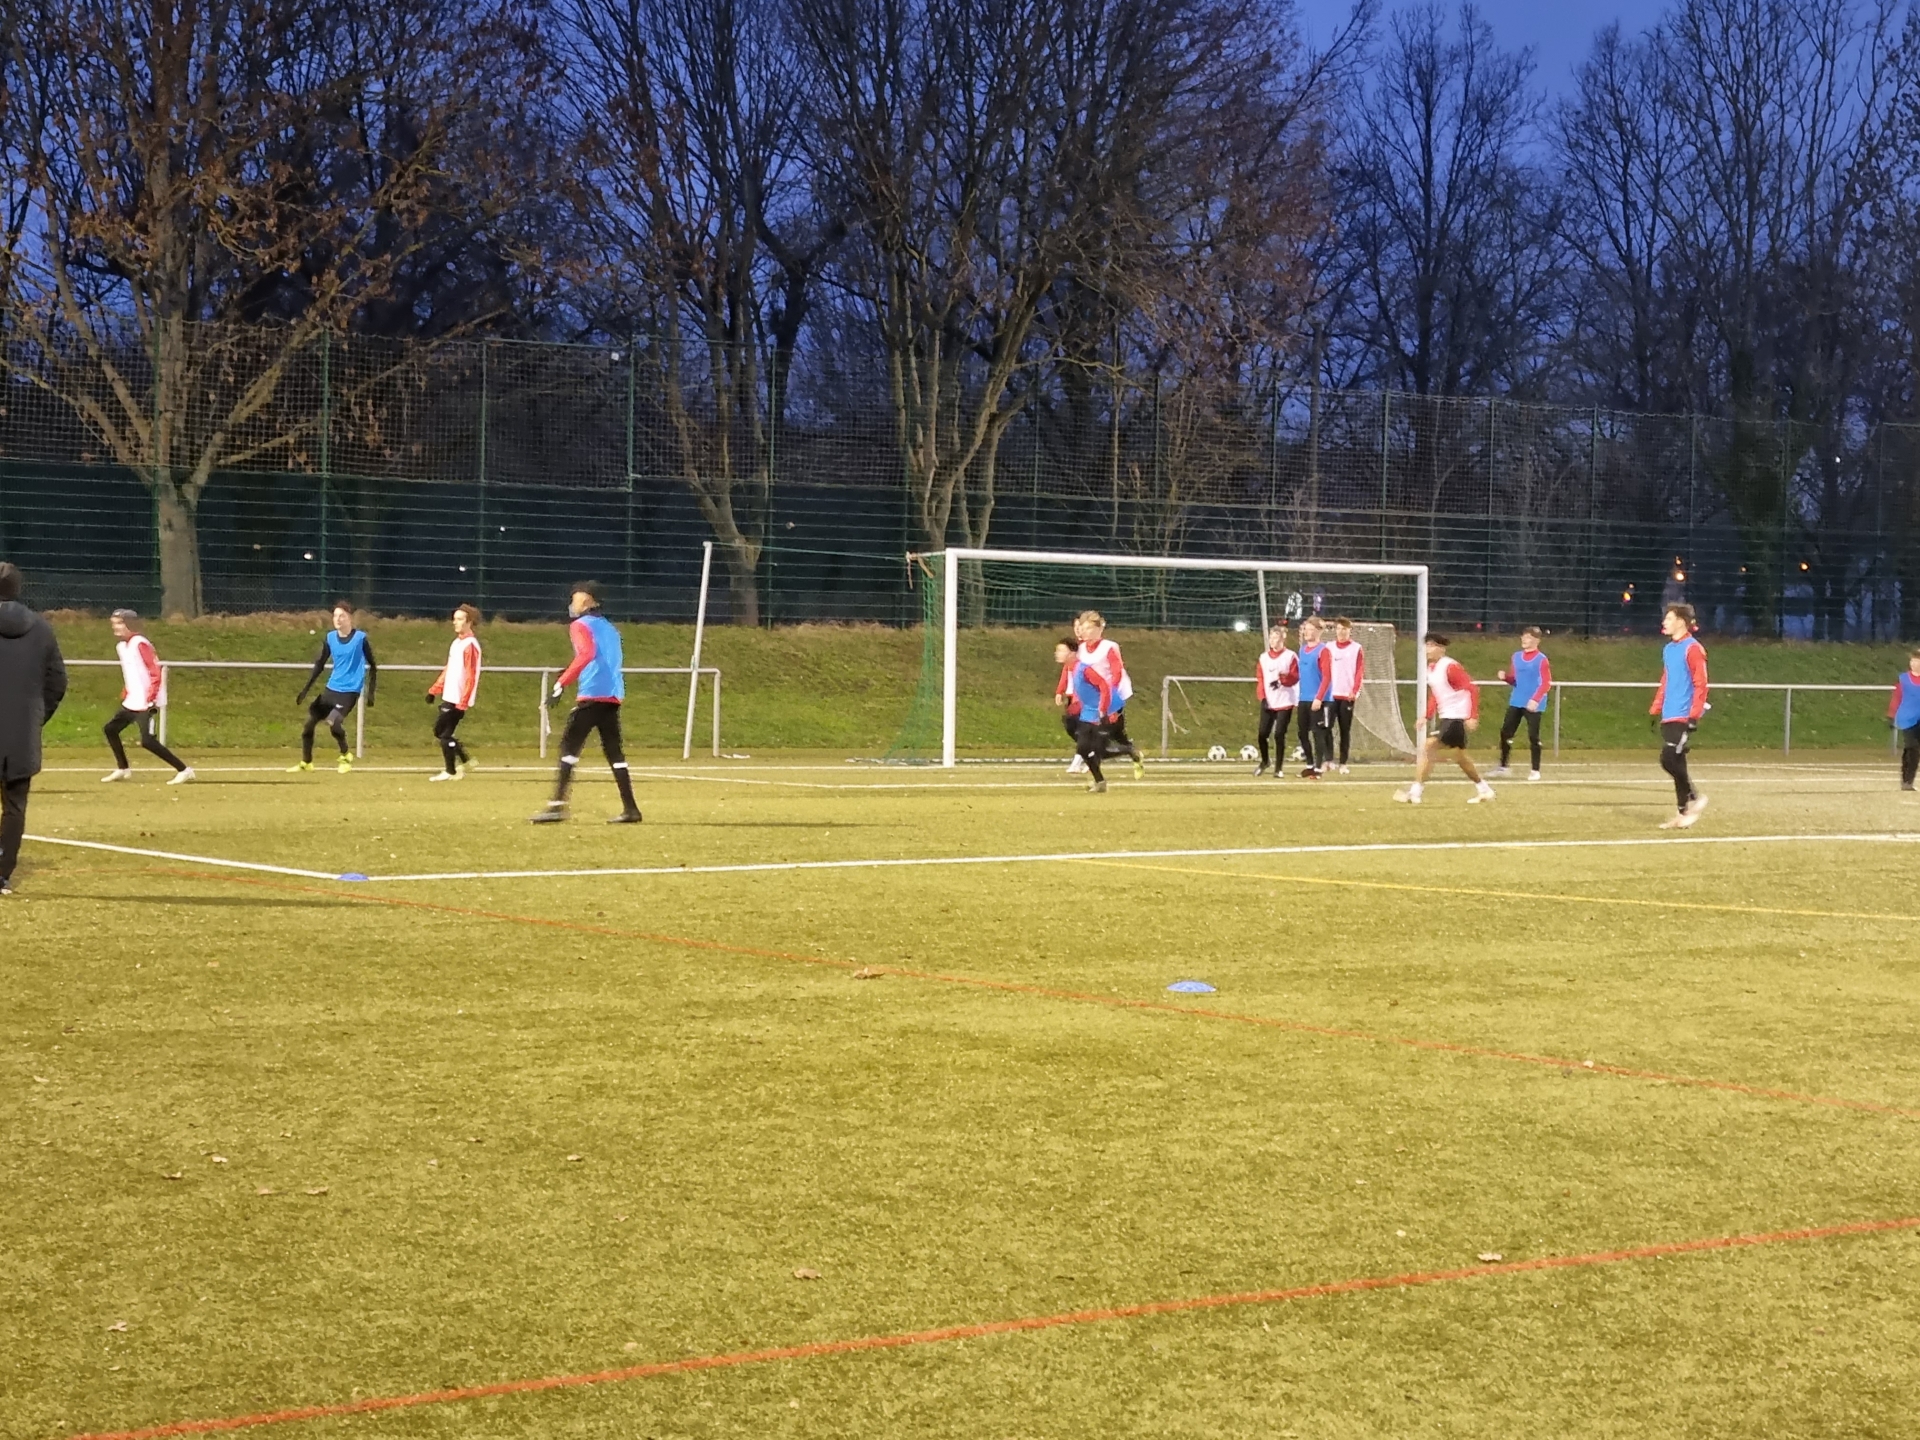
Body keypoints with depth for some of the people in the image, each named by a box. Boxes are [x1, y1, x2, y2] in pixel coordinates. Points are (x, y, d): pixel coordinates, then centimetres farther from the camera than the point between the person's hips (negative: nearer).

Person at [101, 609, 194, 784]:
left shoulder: (140, 644, -15)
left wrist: (151, 700, -23)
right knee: (111, 729, 15)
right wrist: (124, 696, 19)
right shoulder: (121, 646, 13)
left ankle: (184, 770, -14)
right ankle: (123, 769, 28)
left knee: (147, 741, -17)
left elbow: (155, 673, -18)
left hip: (145, 703, -10)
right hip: (131, 702, 10)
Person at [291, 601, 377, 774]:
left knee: (333, 721, -24)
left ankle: (346, 757, -1)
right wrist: (305, 690, 4)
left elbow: (372, 666, -3)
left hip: (350, 690, -6)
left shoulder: (361, 638, -10)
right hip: (331, 688, 6)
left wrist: (370, 693, -8)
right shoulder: (330, 638, 3)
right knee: (310, 720, 4)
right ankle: (306, 763, 20)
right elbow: (319, 665, 9)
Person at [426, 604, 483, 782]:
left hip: (458, 700, -9)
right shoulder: (457, 642, 14)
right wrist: (434, 690, 17)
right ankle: (465, 760, 23)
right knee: (439, 731, 13)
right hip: (449, 697, 9)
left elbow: (471, 677, -19)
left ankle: (450, 771, 7)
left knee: (445, 734, -4)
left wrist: (462, 703, -21)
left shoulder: (470, 645, -15)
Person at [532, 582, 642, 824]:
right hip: (613, 696, 8)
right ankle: (630, 809, 5)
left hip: (591, 695, -8)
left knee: (569, 745, -7)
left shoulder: (580, 625, -1)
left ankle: (558, 804, -17)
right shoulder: (609, 628, 23)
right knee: (614, 750, 10)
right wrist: (570, 674, 27)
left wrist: (561, 683, -23)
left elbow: (586, 654, -19)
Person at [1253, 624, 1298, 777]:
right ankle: (1264, 762, 23)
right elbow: (1260, 679, 8)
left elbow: (1295, 677, -6)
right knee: (1263, 734, -1)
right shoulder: (1263, 657, 10)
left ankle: (1279, 767, 3)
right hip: (1268, 703, 3)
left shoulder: (1290, 656, -2)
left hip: (1285, 702, -3)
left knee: (1279, 735, -6)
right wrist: (1262, 698, -4)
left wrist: (1282, 679, -25)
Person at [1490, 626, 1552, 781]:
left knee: (1533, 736, -3)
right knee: (1505, 732, 5)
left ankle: (1535, 770, 7)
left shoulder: (1541, 659, -10)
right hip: (1516, 702, 6)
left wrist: (1535, 700, -23)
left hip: (1533, 704, -6)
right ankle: (1503, 766, 15)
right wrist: (1505, 676, -6)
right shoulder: (1517, 656, 9)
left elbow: (1546, 684, -13)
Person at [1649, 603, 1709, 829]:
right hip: (1669, 717, 8)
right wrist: (1655, 709, 20)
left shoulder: (1692, 649, -11)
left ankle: (1694, 798, 2)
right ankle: (1684, 813, 12)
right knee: (1674, 762, 7)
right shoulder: (1668, 649, 15)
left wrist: (1694, 716, -19)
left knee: (1669, 759, -15)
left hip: (1683, 717, -8)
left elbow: (1700, 685, -14)